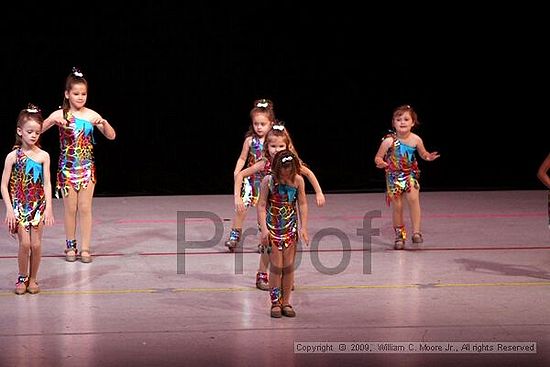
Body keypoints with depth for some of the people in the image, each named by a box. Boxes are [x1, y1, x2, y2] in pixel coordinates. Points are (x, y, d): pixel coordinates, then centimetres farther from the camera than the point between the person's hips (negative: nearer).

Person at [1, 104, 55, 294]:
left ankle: (33, 279, 15)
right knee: (25, 243, -8)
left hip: (38, 205, 1)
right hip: (19, 205, -1)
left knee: (36, 244, -1)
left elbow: (47, 184, -1)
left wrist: (48, 208, -8)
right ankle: (22, 278, 10)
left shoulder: (43, 156, -1)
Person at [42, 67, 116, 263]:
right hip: (67, 167, -1)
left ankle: (85, 248, 7)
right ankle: (70, 246, 17)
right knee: (70, 208, 5)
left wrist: (103, 122, -21)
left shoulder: (91, 115, -3)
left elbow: (111, 136, -2)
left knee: (85, 208, 2)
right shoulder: (60, 115, -6)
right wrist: (53, 121, -26)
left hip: (87, 167, 1)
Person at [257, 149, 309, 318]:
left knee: (289, 266, 4)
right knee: (276, 266, -4)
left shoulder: (298, 180, -5)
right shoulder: (268, 181, -12)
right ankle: (275, 303, 5)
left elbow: (302, 204, 0)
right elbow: (261, 205, -11)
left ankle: (286, 302, 14)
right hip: (273, 227, -2)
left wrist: (303, 227, -8)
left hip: (290, 228, 2)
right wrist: (264, 229, -19)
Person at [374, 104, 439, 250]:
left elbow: (423, 154, 11)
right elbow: (378, 157, -5)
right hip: (394, 177, 0)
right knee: (397, 206, 2)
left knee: (413, 198, -24)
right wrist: (380, 163, -28)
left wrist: (428, 157, -11)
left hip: (410, 175, 0)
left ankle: (416, 232, -17)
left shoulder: (416, 140, -8)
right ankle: (399, 236, 21)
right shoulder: (389, 141, -14)